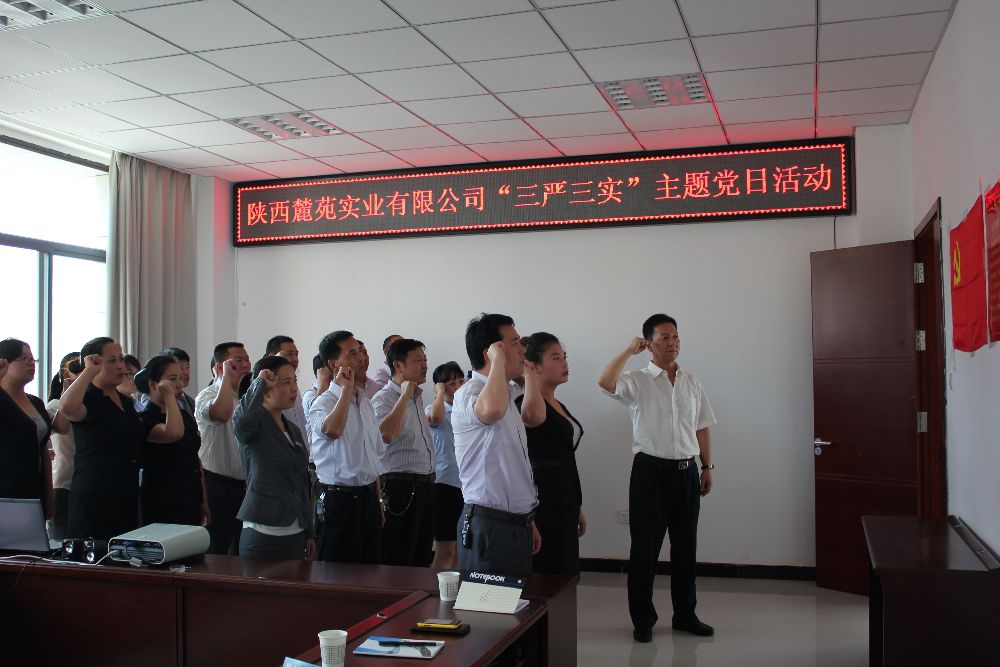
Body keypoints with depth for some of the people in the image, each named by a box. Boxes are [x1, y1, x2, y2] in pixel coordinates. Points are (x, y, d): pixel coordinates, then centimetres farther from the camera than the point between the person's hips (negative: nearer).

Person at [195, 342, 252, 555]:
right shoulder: (208, 395, -10)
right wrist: (227, 377, -21)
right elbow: (221, 413, -36)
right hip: (219, 486, -7)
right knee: (215, 554, -1)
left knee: (242, 552, 14)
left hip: (245, 485, 7)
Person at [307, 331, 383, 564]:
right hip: (339, 499, -7)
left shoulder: (364, 401, 14)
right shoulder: (324, 403, -11)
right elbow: (332, 430, -37)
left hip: (368, 497, 7)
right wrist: (347, 389, -24)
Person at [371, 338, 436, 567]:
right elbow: (386, 435, -31)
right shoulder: (383, 399, -12)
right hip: (401, 486, -8)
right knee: (396, 563, -3)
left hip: (425, 485, 9)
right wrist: (405, 396, -24)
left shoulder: (418, 396, 15)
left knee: (421, 561, 14)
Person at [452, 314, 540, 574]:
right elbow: (491, 410, -40)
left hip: (516, 525, 9)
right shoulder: (468, 393, -12)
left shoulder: (508, 396, 18)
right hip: (489, 526, -9)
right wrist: (499, 361, -23)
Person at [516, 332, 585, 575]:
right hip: (543, 505, -9)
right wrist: (529, 375, -27)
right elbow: (533, 416, -41)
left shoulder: (559, 406, 15)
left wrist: (577, 508, 22)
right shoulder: (526, 403, -13)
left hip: (564, 504, 9)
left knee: (566, 576, 14)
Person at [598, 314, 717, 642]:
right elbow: (605, 382, -27)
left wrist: (708, 466, 13)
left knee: (685, 547, 14)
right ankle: (642, 620, 16)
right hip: (651, 471, -4)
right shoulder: (638, 381, -6)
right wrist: (629, 350, -19)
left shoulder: (692, 382, 10)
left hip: (686, 472, 5)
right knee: (645, 548, 3)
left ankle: (685, 614, 29)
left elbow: (701, 428, 15)